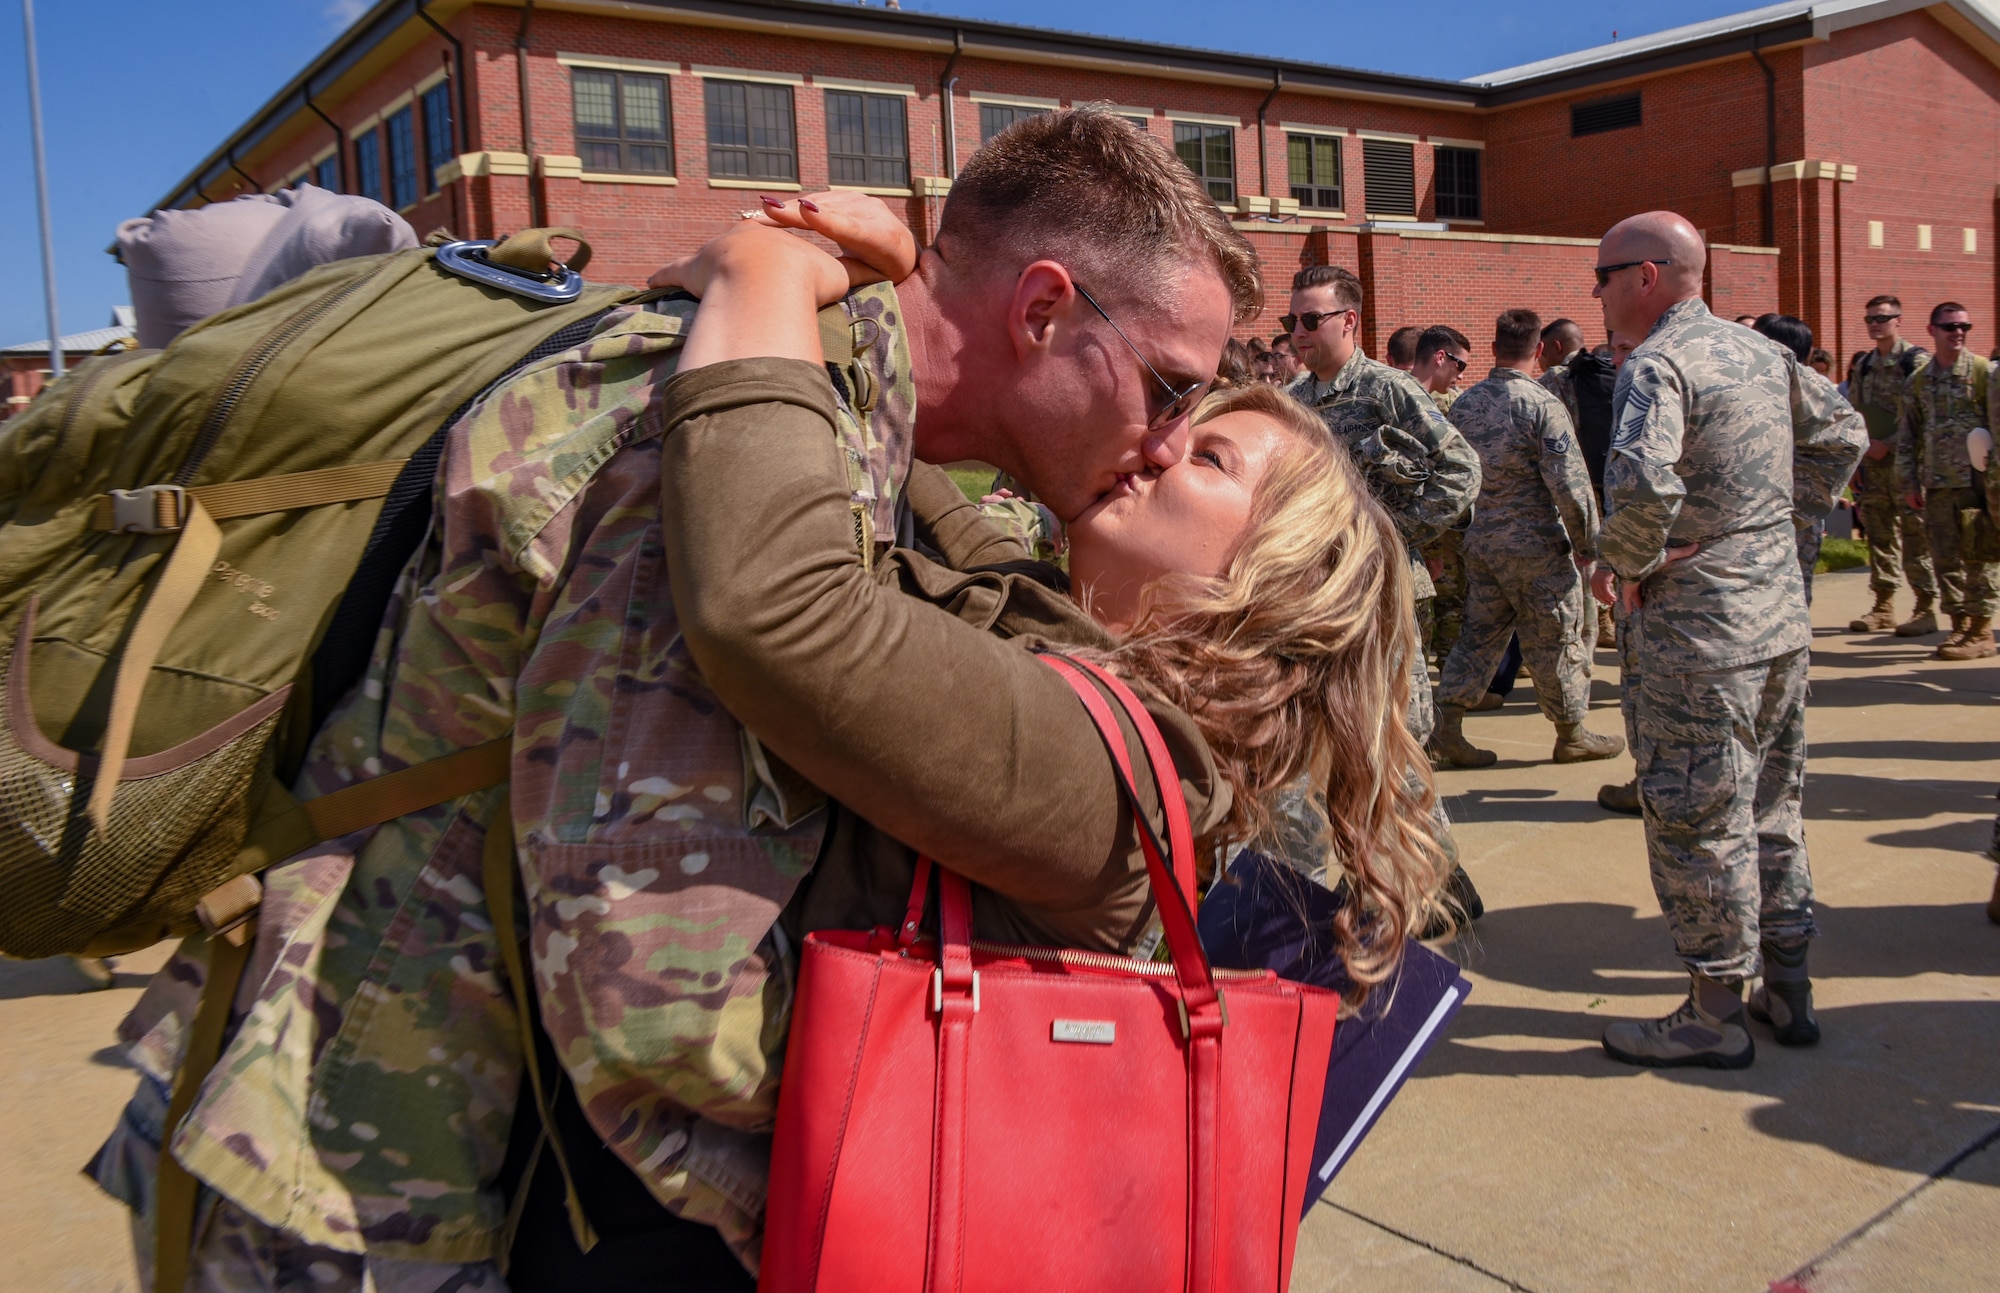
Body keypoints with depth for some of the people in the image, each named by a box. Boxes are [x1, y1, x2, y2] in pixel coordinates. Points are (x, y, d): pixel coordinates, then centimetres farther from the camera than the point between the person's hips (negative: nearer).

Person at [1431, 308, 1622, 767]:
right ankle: (1572, 735, 20)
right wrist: (1587, 544, -6)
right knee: (1555, 641, 7)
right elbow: (1569, 484, -17)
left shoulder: (1464, 404, 4)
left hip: (1480, 541, 6)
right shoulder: (1541, 405, -15)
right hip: (1535, 543, -6)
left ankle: (1448, 725, 7)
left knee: (1480, 633, 13)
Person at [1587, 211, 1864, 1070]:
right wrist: (1787, 512, 17)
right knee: (1771, 806, 18)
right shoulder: (1762, 352, 10)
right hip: (1781, 615, 9)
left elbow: (1643, 483, -32)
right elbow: (1841, 434, 21)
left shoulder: (1657, 364, -16)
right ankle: (1788, 990, 29)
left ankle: (1715, 1016, 11)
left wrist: (1617, 561, -16)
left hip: (1700, 628, -9)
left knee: (1696, 817, 1)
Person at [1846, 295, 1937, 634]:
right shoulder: (1862, 364, 14)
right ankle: (1884, 606, 15)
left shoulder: (1916, 361, -6)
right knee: (1877, 532, 9)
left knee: (1915, 534, -4)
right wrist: (1855, 458, 11)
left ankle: (1926, 607, 1)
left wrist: (1887, 444, -16)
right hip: (1871, 463, 6)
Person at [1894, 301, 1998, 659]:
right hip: (1936, 483, 4)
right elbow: (1907, 435, 13)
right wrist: (1909, 481, 7)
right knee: (1945, 556, 7)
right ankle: (1959, 624, 17)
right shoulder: (1918, 379, 11)